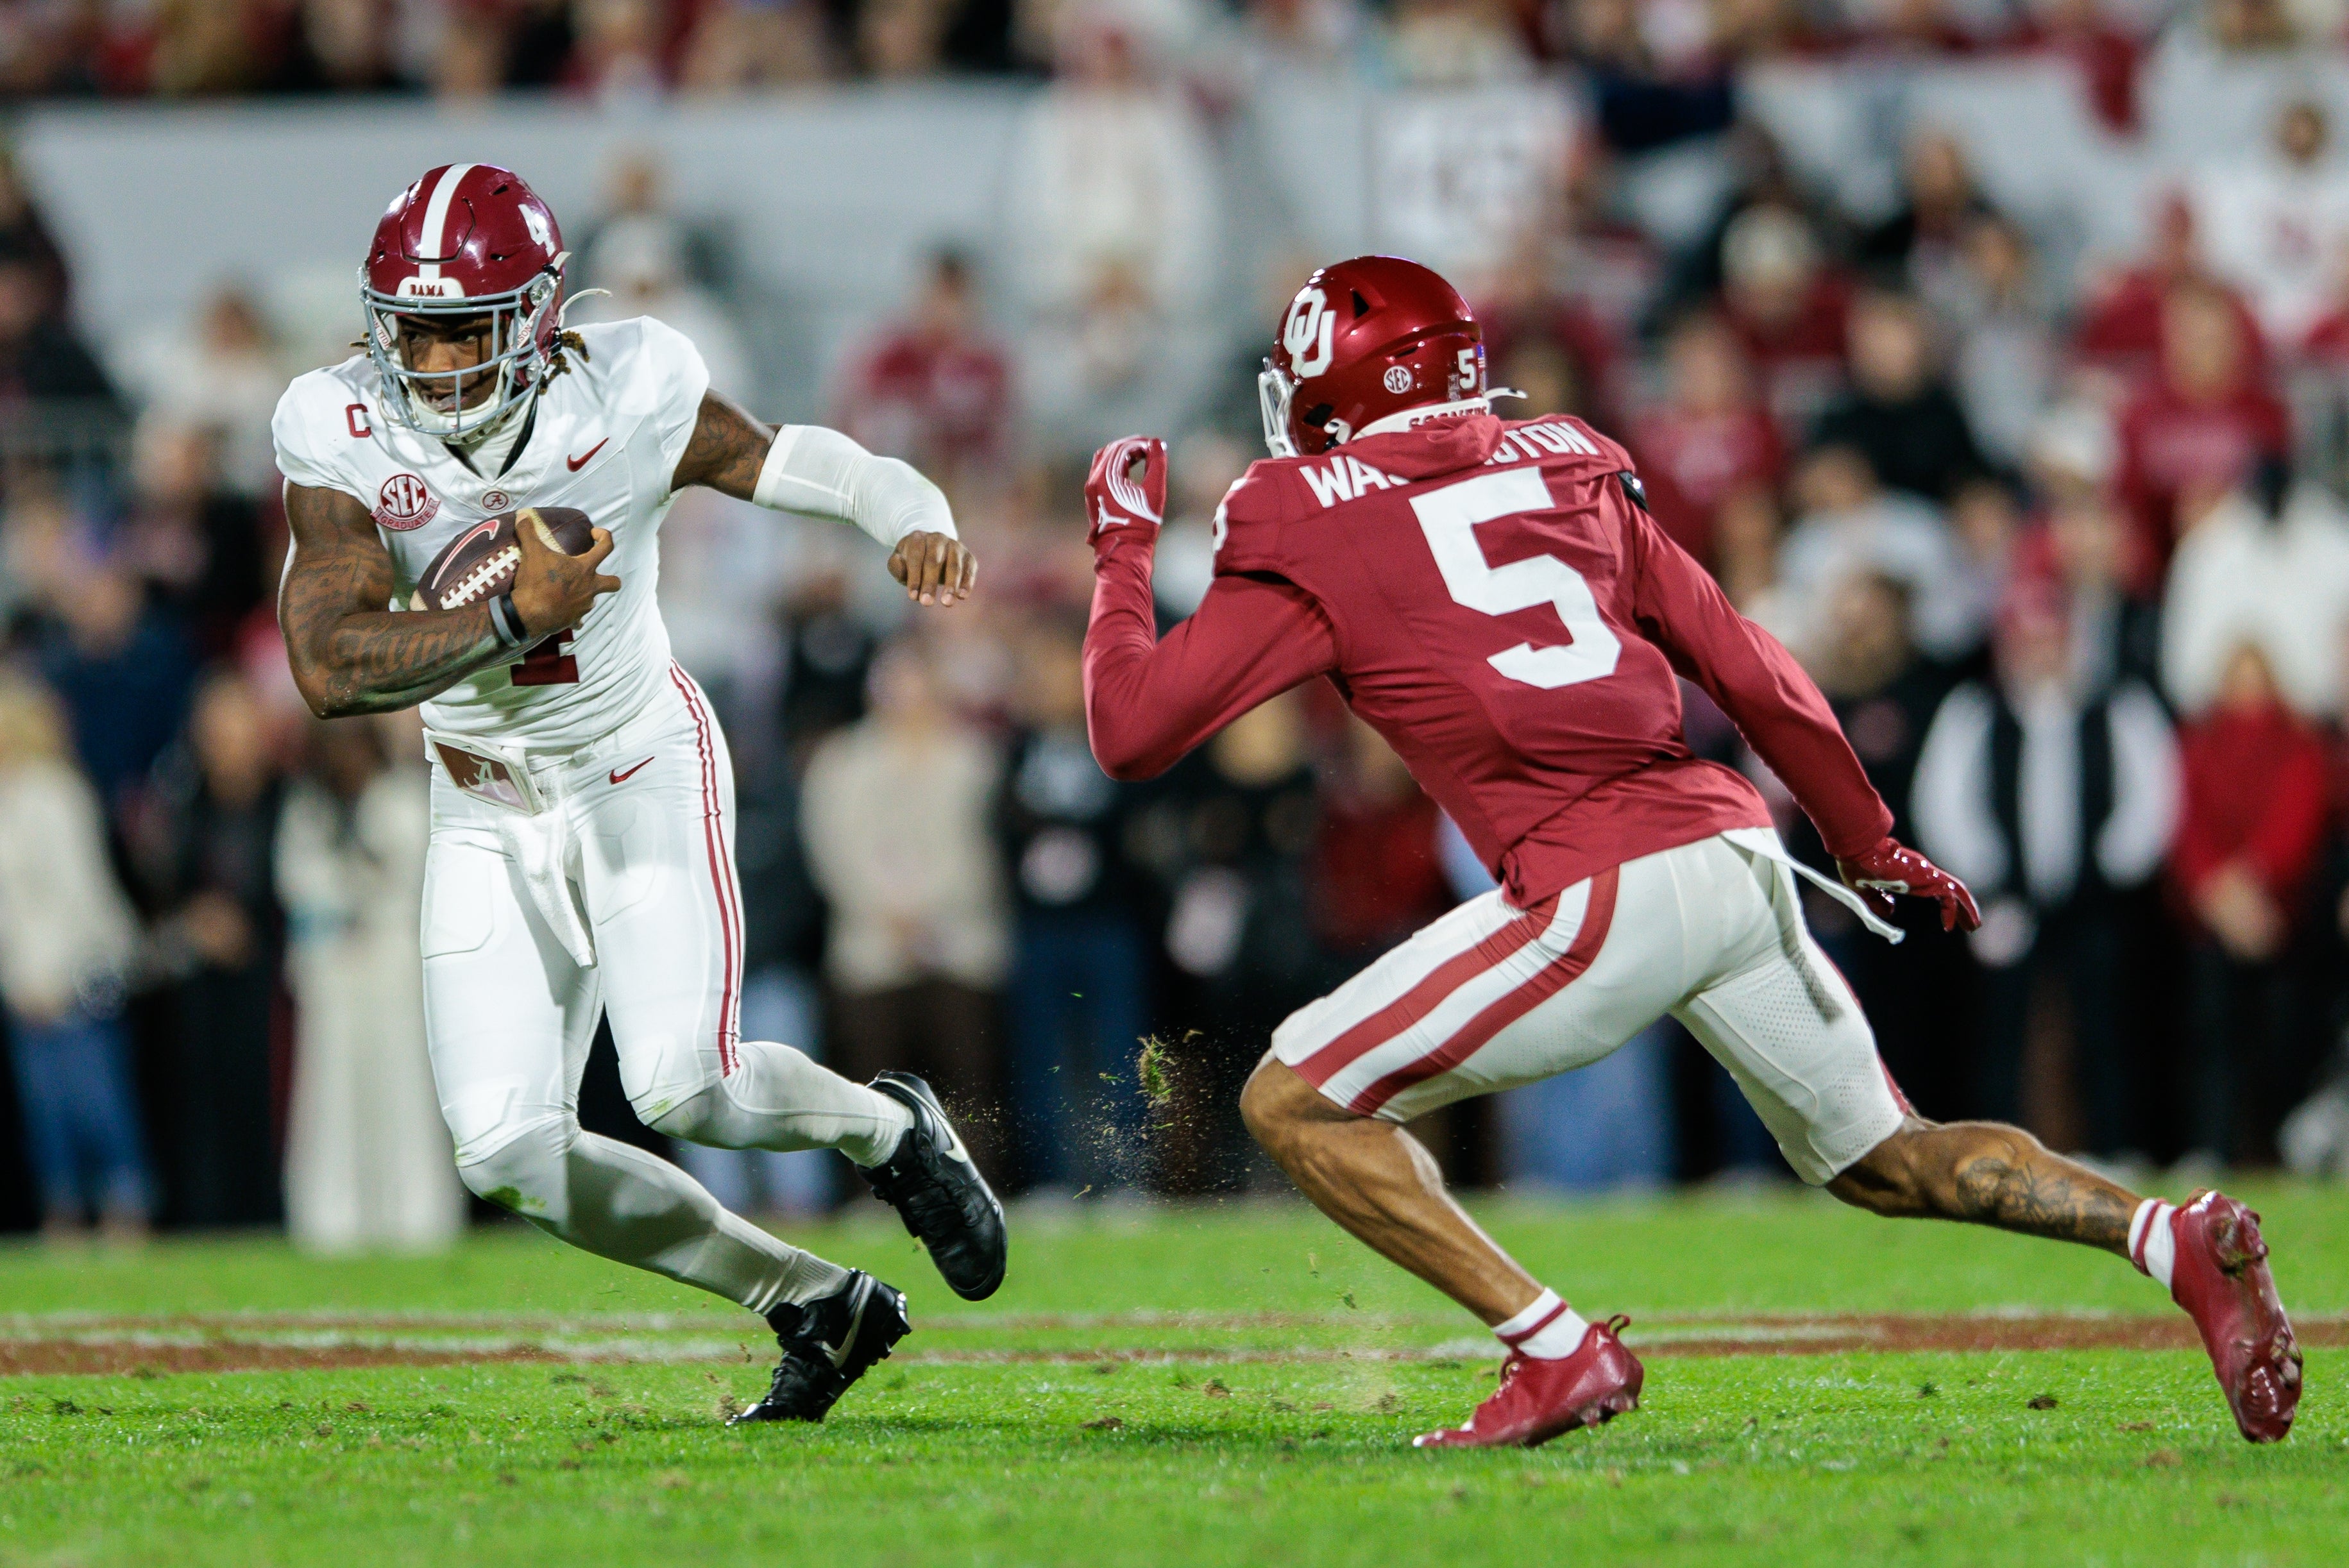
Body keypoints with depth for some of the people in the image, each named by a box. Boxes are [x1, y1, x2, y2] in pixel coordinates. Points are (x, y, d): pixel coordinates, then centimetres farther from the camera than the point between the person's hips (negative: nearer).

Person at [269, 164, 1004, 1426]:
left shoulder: (627, 398, -18)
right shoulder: (342, 435, -17)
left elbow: (787, 462, -4)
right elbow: (327, 670, -25)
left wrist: (913, 520, -25)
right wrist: (514, 616, -32)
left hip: (642, 773, -3)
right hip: (486, 810, 3)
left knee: (682, 1089, -21)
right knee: (508, 1156, -7)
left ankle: (887, 1130, 14)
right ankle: (815, 1305, 11)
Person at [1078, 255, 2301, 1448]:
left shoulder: (1310, 525, 4)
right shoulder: (1568, 470, 19)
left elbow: (1131, 732, 4)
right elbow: (1751, 674, 21)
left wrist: (1124, 548, 21)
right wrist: (1870, 848, 33)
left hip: (1603, 897, -7)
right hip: (1736, 849, 7)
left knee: (1293, 1105, 5)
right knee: (1881, 1159, 24)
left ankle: (1558, 1354, -3)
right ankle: (2171, 1237, 4)